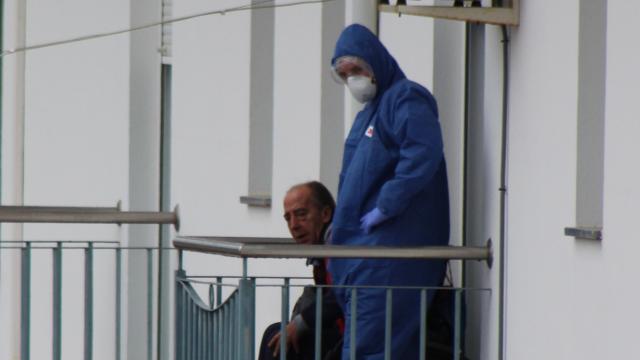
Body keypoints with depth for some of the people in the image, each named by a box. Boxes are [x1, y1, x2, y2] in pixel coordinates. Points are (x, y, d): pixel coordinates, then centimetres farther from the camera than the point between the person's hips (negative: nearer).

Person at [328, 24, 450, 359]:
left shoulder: (406, 100, -8)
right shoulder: (369, 112, 22)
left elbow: (424, 155, -24)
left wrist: (385, 206, -23)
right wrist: (340, 226, 15)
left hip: (391, 247, -10)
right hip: (365, 245, 10)